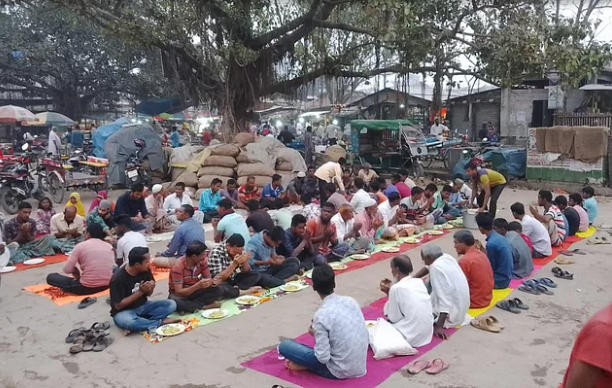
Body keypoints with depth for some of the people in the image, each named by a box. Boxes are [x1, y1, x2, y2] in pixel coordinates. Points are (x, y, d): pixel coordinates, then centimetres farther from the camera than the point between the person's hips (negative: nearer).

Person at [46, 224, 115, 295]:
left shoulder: (81, 246, -4)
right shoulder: (109, 246, 7)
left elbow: (67, 270, -5)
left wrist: (76, 270, 18)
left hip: (87, 287, -4)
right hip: (107, 285, 4)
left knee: (50, 277, 14)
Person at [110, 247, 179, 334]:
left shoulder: (145, 270, -6)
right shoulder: (118, 278, -22)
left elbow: (148, 294, 6)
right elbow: (118, 305, -19)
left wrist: (150, 289, -19)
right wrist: (140, 291, -24)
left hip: (143, 306, 6)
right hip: (124, 311, -6)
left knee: (171, 304, -12)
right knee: (129, 322, -40)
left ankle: (141, 321, -22)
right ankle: (161, 322, -20)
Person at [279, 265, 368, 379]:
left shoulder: (322, 315, -21)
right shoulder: (351, 301, -3)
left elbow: (323, 358, -20)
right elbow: (366, 339, 8)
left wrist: (315, 334, -1)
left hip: (339, 371, -6)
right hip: (360, 367, 6)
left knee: (284, 345, -3)